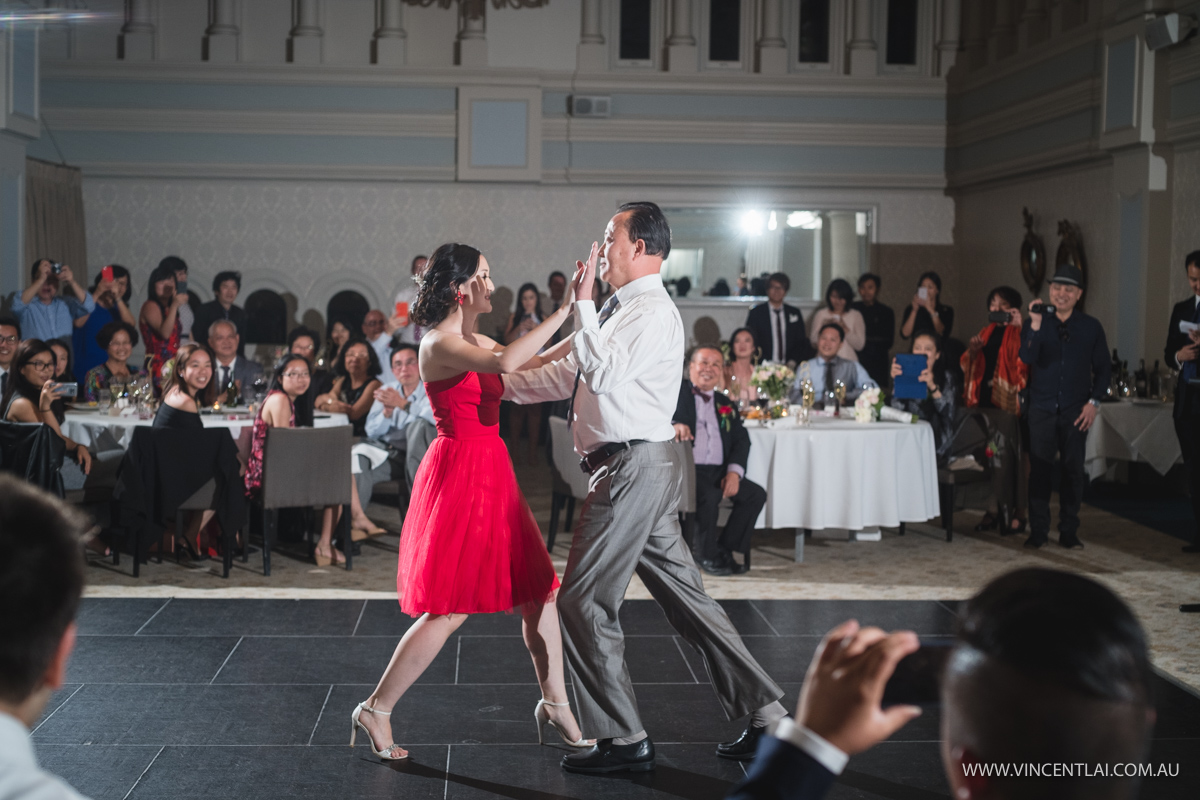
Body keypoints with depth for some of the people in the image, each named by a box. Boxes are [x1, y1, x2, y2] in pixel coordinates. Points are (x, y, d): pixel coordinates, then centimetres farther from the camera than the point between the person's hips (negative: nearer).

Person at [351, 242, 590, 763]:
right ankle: (376, 710, 6)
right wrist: (566, 309, -31)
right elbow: (506, 363, -33)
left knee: (537, 591, 9)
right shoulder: (439, 344, -15)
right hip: (459, 475, -9)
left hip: (490, 474, 9)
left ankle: (554, 701, 21)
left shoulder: (475, 341, 14)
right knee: (450, 608, -6)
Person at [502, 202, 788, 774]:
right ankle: (766, 715, 14)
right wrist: (500, 383, 23)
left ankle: (623, 739, 3)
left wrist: (582, 304, -21)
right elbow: (565, 372, 24)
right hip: (644, 468, 10)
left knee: (582, 602, -4)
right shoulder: (621, 310, 19)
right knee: (683, 595, 11)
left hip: (634, 465, -10)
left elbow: (603, 373, -26)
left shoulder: (652, 310, -12)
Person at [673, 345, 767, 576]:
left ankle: (724, 550, -3)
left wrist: (734, 472, -8)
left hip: (719, 472, 6)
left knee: (756, 494, -14)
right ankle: (705, 555, -12)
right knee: (707, 495, -34)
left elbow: (741, 440, 11)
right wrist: (672, 425, -33)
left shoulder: (726, 404, 22)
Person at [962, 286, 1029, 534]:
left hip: (1008, 404, -6)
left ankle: (1017, 513, -2)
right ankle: (994, 510, 13)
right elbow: (968, 366, 17)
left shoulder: (1018, 333, 0)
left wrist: (1020, 327, -22)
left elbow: (1025, 360, -20)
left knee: (1010, 457, -7)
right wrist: (972, 351, -3)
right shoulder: (986, 333, 17)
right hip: (984, 401, 6)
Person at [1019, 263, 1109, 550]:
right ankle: (1037, 531, 5)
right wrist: (1036, 324, -20)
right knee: (1039, 469, -2)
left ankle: (1069, 532, 10)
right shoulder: (1036, 323, 4)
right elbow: (1027, 357, -11)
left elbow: (1103, 368, 9)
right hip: (1042, 408, 0)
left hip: (1076, 410, 0)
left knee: (1073, 470, 1)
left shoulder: (1090, 326, 5)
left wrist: (1094, 402, -1)